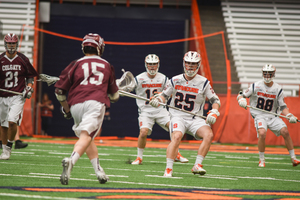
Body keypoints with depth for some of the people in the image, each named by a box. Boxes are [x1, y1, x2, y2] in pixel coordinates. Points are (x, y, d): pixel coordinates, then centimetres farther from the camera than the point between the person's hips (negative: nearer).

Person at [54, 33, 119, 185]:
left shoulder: (76, 64, 13)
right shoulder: (107, 66, 18)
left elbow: (59, 90, 9)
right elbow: (114, 95, 26)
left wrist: (66, 109, 24)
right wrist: (116, 95, 50)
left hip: (76, 105, 2)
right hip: (96, 103, -1)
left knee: (87, 137, 19)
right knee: (86, 137, -14)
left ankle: (98, 170, 15)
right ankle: (71, 160, -41)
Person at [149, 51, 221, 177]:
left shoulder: (203, 82, 1)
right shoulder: (175, 80, 4)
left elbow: (215, 100, 6)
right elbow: (165, 95, 15)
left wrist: (214, 113, -13)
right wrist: (157, 100, -7)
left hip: (195, 119, 1)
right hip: (178, 117, -1)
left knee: (209, 134, -26)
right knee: (177, 136, -31)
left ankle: (197, 166, -20)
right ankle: (168, 170, -27)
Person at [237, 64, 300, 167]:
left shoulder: (278, 89, 0)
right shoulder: (256, 86, -4)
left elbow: (283, 107, 4)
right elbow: (240, 95, 2)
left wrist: (289, 116, -14)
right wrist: (241, 100, -22)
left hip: (272, 116, 2)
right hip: (259, 115, -2)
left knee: (285, 131, -16)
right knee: (262, 133, -29)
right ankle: (261, 160, -11)